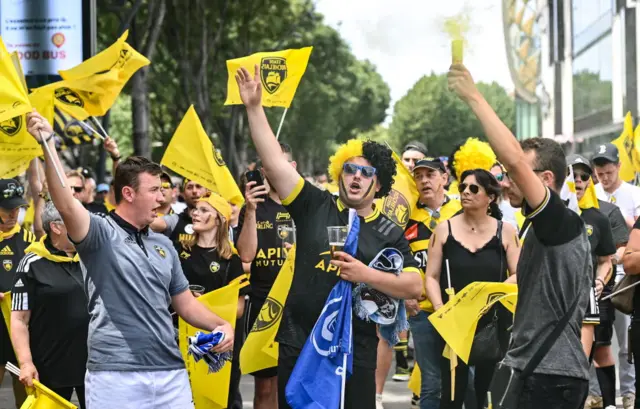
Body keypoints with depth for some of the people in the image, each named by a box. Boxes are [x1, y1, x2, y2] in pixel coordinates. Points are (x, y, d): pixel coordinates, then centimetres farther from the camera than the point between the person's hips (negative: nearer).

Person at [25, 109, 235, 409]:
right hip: (115, 376, -6)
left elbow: (185, 303, 23)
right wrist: (48, 143, -32)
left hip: (171, 374, 6)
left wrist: (221, 325, 5)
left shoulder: (164, 245, 17)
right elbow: (66, 204, -21)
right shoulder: (101, 233, -3)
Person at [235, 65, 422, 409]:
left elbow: (414, 286, -4)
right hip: (298, 344, 1)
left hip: (355, 351, -1)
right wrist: (254, 107, -7)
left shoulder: (389, 234, 3)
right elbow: (274, 163, -2)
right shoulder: (315, 207, 4)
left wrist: (366, 275, -17)